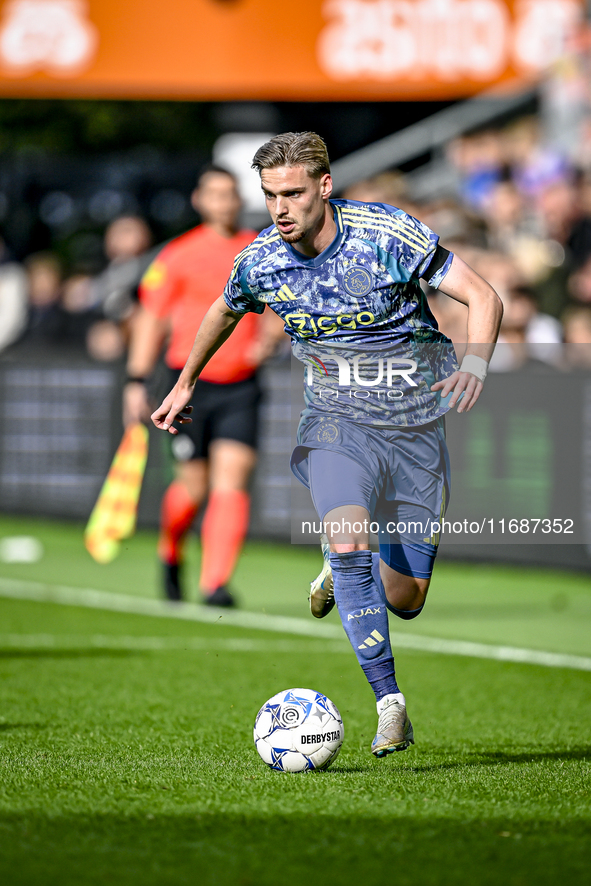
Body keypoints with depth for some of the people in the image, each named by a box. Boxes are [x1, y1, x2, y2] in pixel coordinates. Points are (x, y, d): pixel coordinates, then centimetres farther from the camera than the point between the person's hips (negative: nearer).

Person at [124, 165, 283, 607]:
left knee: (231, 481, -12)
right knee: (194, 483, 5)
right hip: (191, 384, -2)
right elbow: (150, 319, 1)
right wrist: (137, 382, -4)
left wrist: (265, 341, -4)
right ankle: (171, 553, 36)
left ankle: (216, 583, -14)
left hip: (240, 387, 2)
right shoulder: (179, 255, -3)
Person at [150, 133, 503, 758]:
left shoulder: (386, 232, -17)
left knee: (405, 600, 3)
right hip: (336, 419, 1)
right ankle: (389, 705, -22)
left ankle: (342, 571, 40)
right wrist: (185, 384, 26)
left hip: (416, 421, -1)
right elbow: (224, 312, 17)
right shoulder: (260, 261, -8)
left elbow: (482, 297, -13)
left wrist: (475, 365, -31)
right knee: (348, 541, -30)